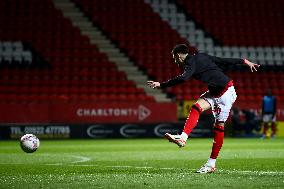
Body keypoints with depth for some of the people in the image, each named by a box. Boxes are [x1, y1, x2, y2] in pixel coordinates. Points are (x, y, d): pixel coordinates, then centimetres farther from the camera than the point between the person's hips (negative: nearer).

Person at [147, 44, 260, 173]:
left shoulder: (191, 62, -12)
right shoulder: (201, 57, 13)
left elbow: (183, 78, -30)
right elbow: (224, 61, 15)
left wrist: (161, 85, -30)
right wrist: (245, 62, 18)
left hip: (226, 92, -9)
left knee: (219, 125, -5)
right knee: (196, 108, -10)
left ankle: (211, 164, -3)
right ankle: (183, 138, -27)